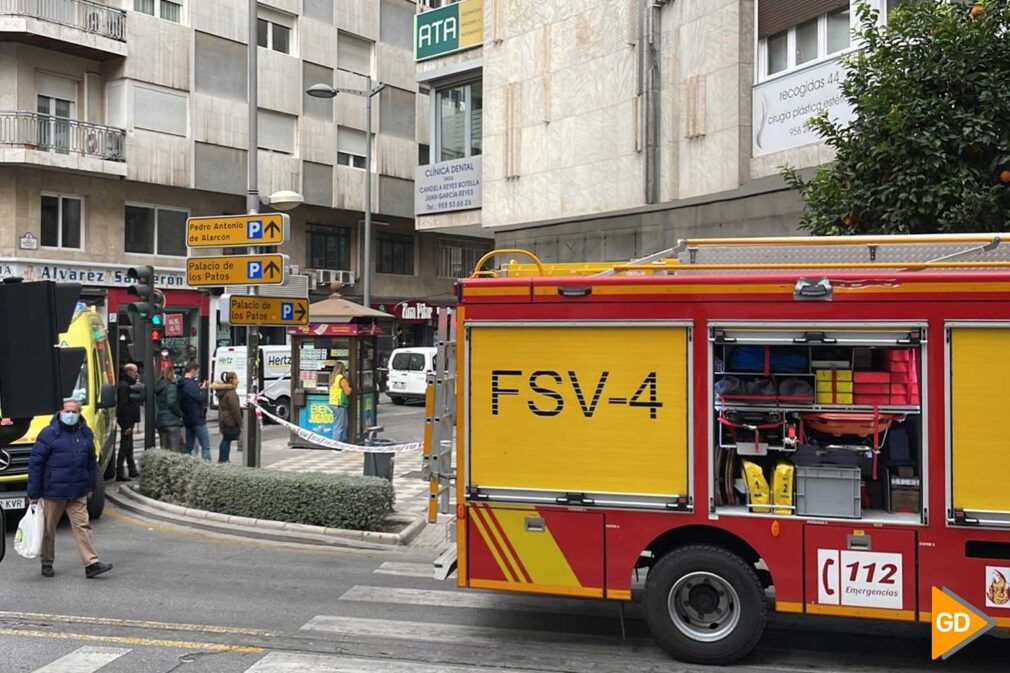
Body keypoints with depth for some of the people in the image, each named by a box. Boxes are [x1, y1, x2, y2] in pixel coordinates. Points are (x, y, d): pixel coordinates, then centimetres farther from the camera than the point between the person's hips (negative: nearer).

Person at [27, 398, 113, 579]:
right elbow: (35, 463, -7)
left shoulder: (85, 433, 6)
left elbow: (91, 462, 16)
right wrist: (33, 493, -7)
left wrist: (91, 486, 14)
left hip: (78, 493, 3)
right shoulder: (49, 434, -7)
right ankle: (47, 563, 27)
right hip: (53, 491, -3)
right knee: (48, 529, 10)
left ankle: (92, 564, -6)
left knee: (82, 526, -3)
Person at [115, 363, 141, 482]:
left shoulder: (128, 385, 16)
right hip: (126, 421, -11)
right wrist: (127, 425, -24)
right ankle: (120, 473, -6)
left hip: (129, 421, 11)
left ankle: (132, 471, 25)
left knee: (129, 446, 16)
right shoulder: (124, 386, -16)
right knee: (125, 446, -8)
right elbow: (123, 406, -22)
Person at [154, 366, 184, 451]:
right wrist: (180, 414, -8)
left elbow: (157, 402, 15)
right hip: (172, 421, -7)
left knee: (164, 449, 12)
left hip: (160, 422, 7)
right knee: (175, 450, -7)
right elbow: (171, 402, -19)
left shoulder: (157, 387, 13)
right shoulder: (171, 386, -10)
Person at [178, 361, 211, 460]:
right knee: (206, 446, -8)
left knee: (189, 446, 15)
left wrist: (199, 388, 6)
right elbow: (201, 398, -20)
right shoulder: (191, 384, -18)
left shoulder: (182, 384, 11)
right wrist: (203, 389, -3)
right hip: (197, 419, -9)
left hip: (187, 419, 9)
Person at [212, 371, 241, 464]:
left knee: (225, 440, 16)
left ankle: (221, 460, 22)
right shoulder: (231, 393, -18)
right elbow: (235, 410, -19)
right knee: (227, 441, -4)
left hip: (223, 420, 9)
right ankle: (223, 460, -1)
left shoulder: (222, 391, 12)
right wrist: (240, 424, -13)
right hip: (231, 422, -9)